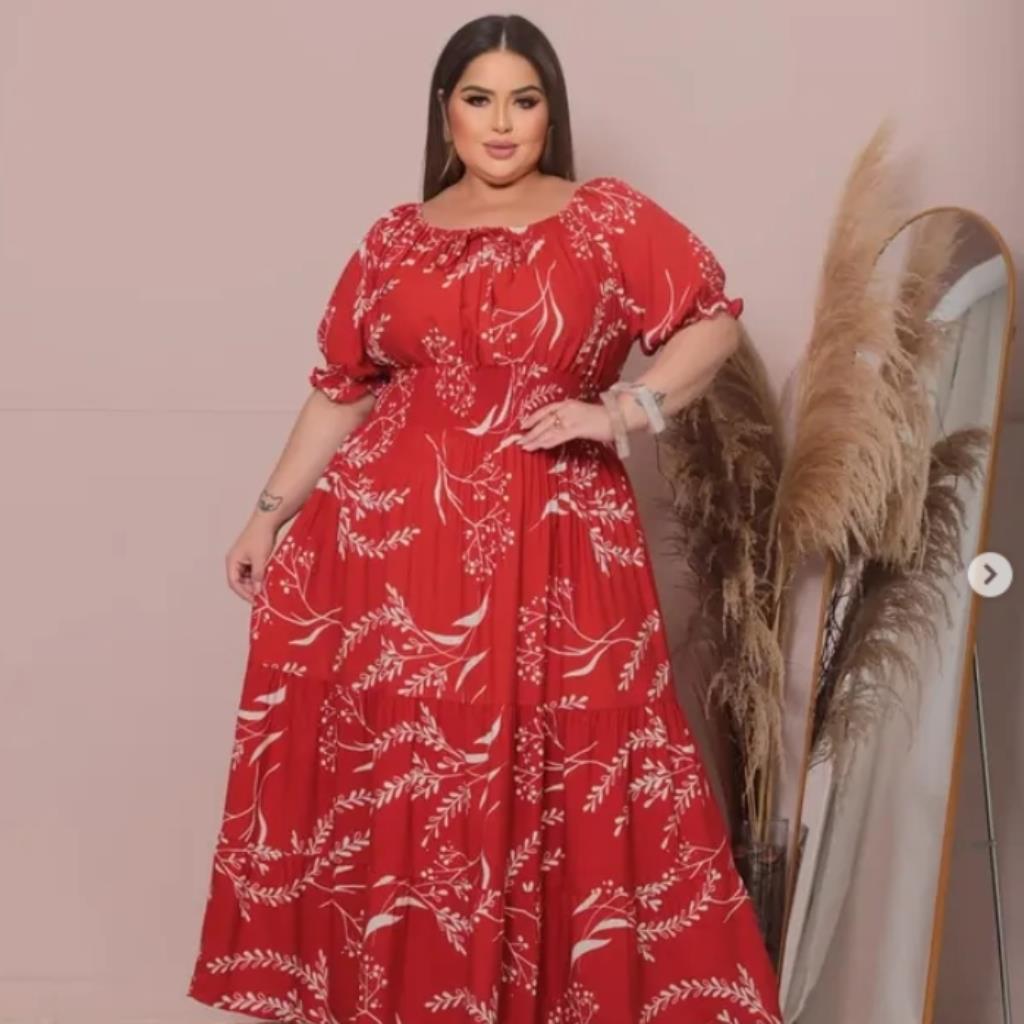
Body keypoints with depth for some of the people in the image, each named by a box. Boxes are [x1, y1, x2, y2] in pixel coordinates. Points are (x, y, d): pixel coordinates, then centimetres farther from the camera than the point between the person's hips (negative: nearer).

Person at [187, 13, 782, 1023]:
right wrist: (270, 513, 13)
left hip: (551, 547, -2)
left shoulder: (607, 218, 3)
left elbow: (715, 316, 1)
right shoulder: (395, 239, 10)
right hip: (390, 534, 2)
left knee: (557, 786, 2)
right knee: (387, 775, 6)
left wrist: (622, 410, -11)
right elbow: (340, 389, 13)